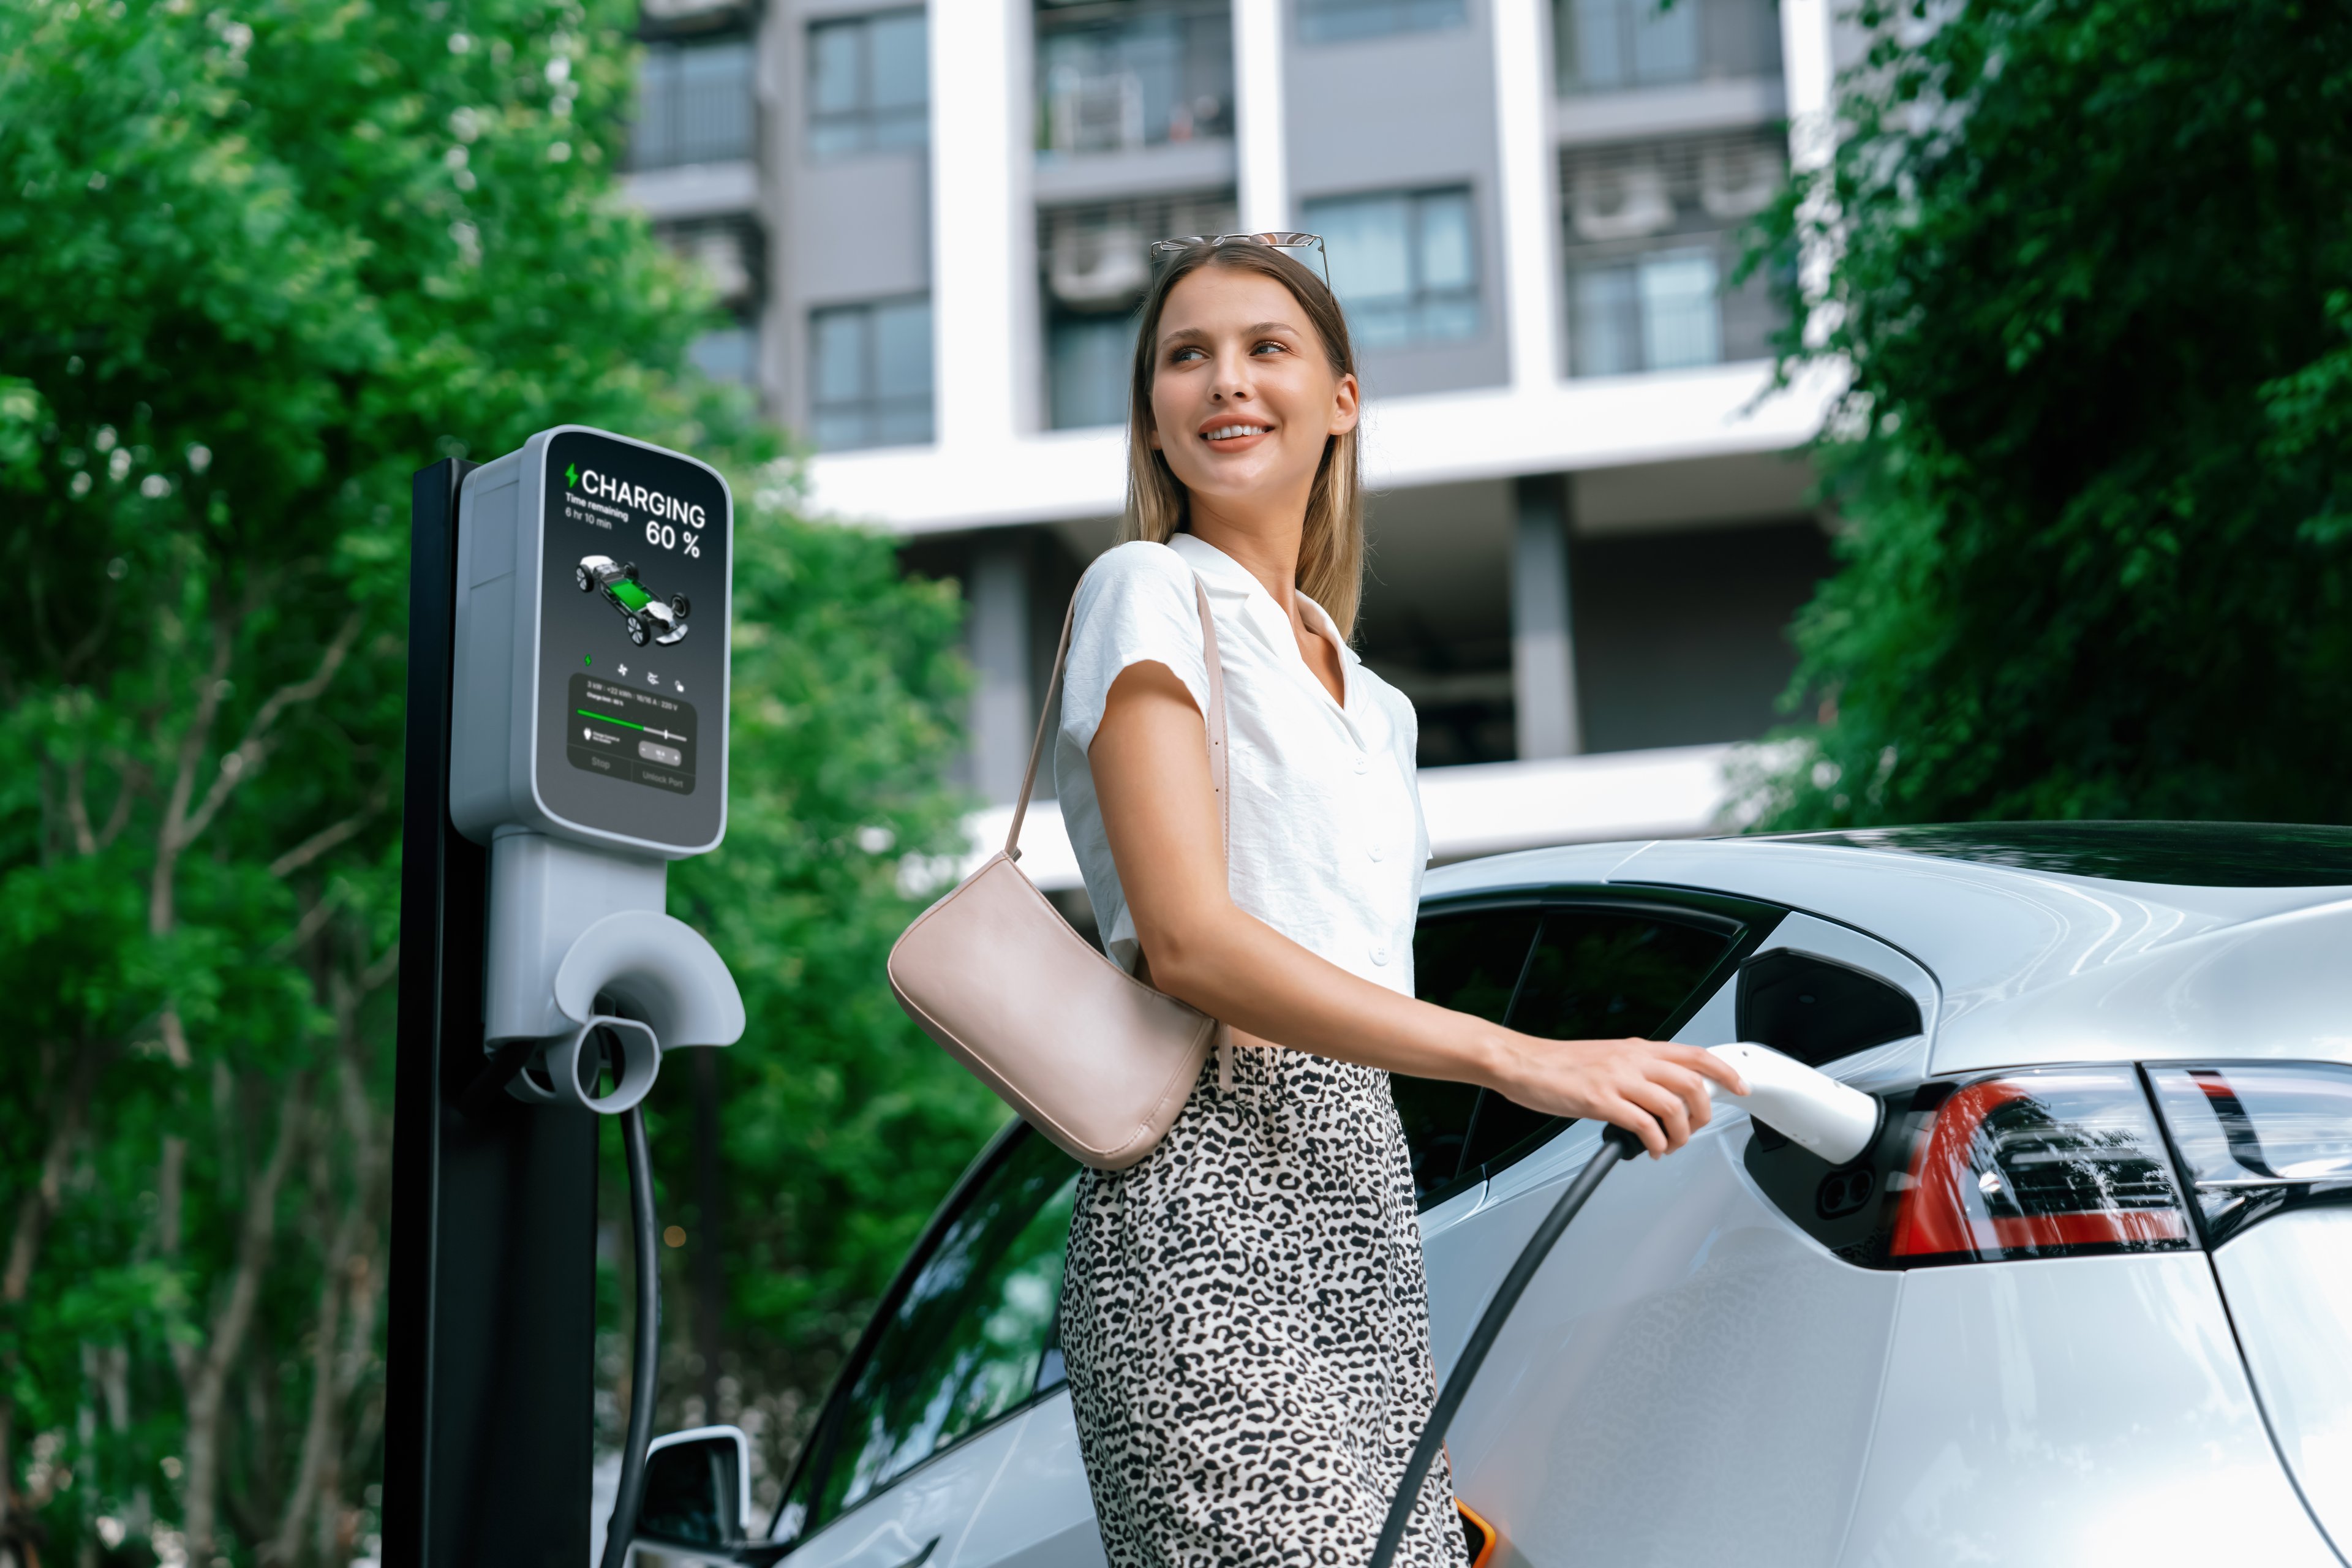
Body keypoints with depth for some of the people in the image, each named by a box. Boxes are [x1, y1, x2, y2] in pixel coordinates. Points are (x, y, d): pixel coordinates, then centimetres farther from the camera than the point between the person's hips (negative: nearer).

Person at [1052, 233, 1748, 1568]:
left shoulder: (1367, 696, 22)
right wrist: (1520, 1059, -21)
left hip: (1367, 1188, 7)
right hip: (1208, 1206, -7)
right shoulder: (1148, 595, 0)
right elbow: (1187, 942, -13)